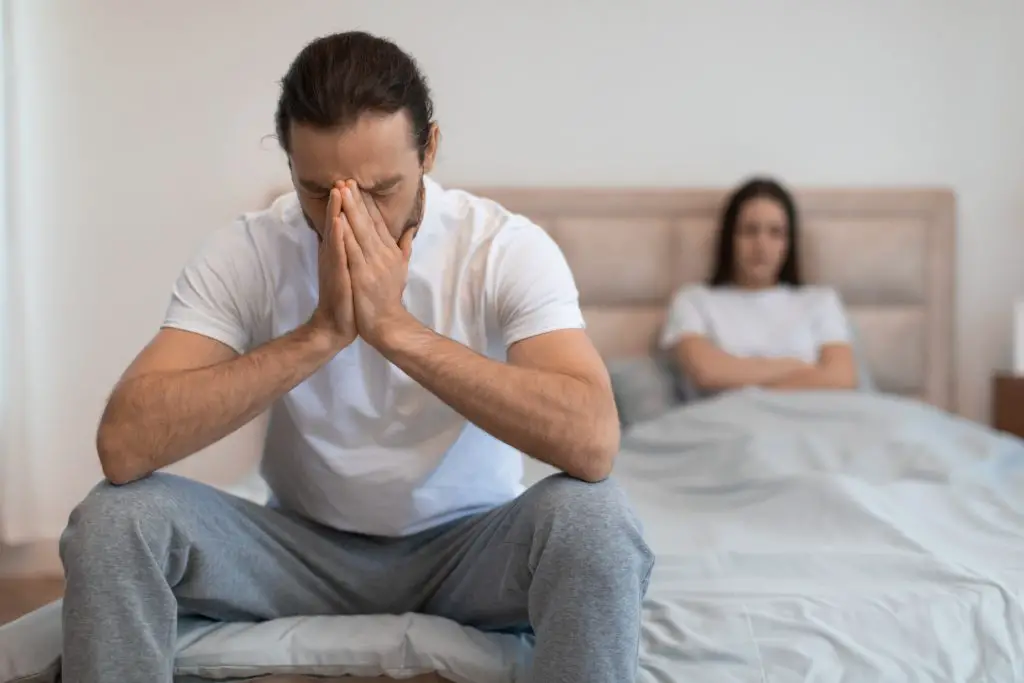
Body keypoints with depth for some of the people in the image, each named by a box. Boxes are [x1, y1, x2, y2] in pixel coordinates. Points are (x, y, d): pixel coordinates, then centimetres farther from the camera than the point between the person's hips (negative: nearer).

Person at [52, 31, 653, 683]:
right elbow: (124, 446, -27)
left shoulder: (508, 247, -18)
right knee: (115, 518, -24)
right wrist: (319, 333, -33)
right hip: (309, 547, 1)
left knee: (593, 517, -33)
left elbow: (593, 442, -34)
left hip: (469, 545, -1)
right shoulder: (244, 252, -15)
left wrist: (396, 327, -36)